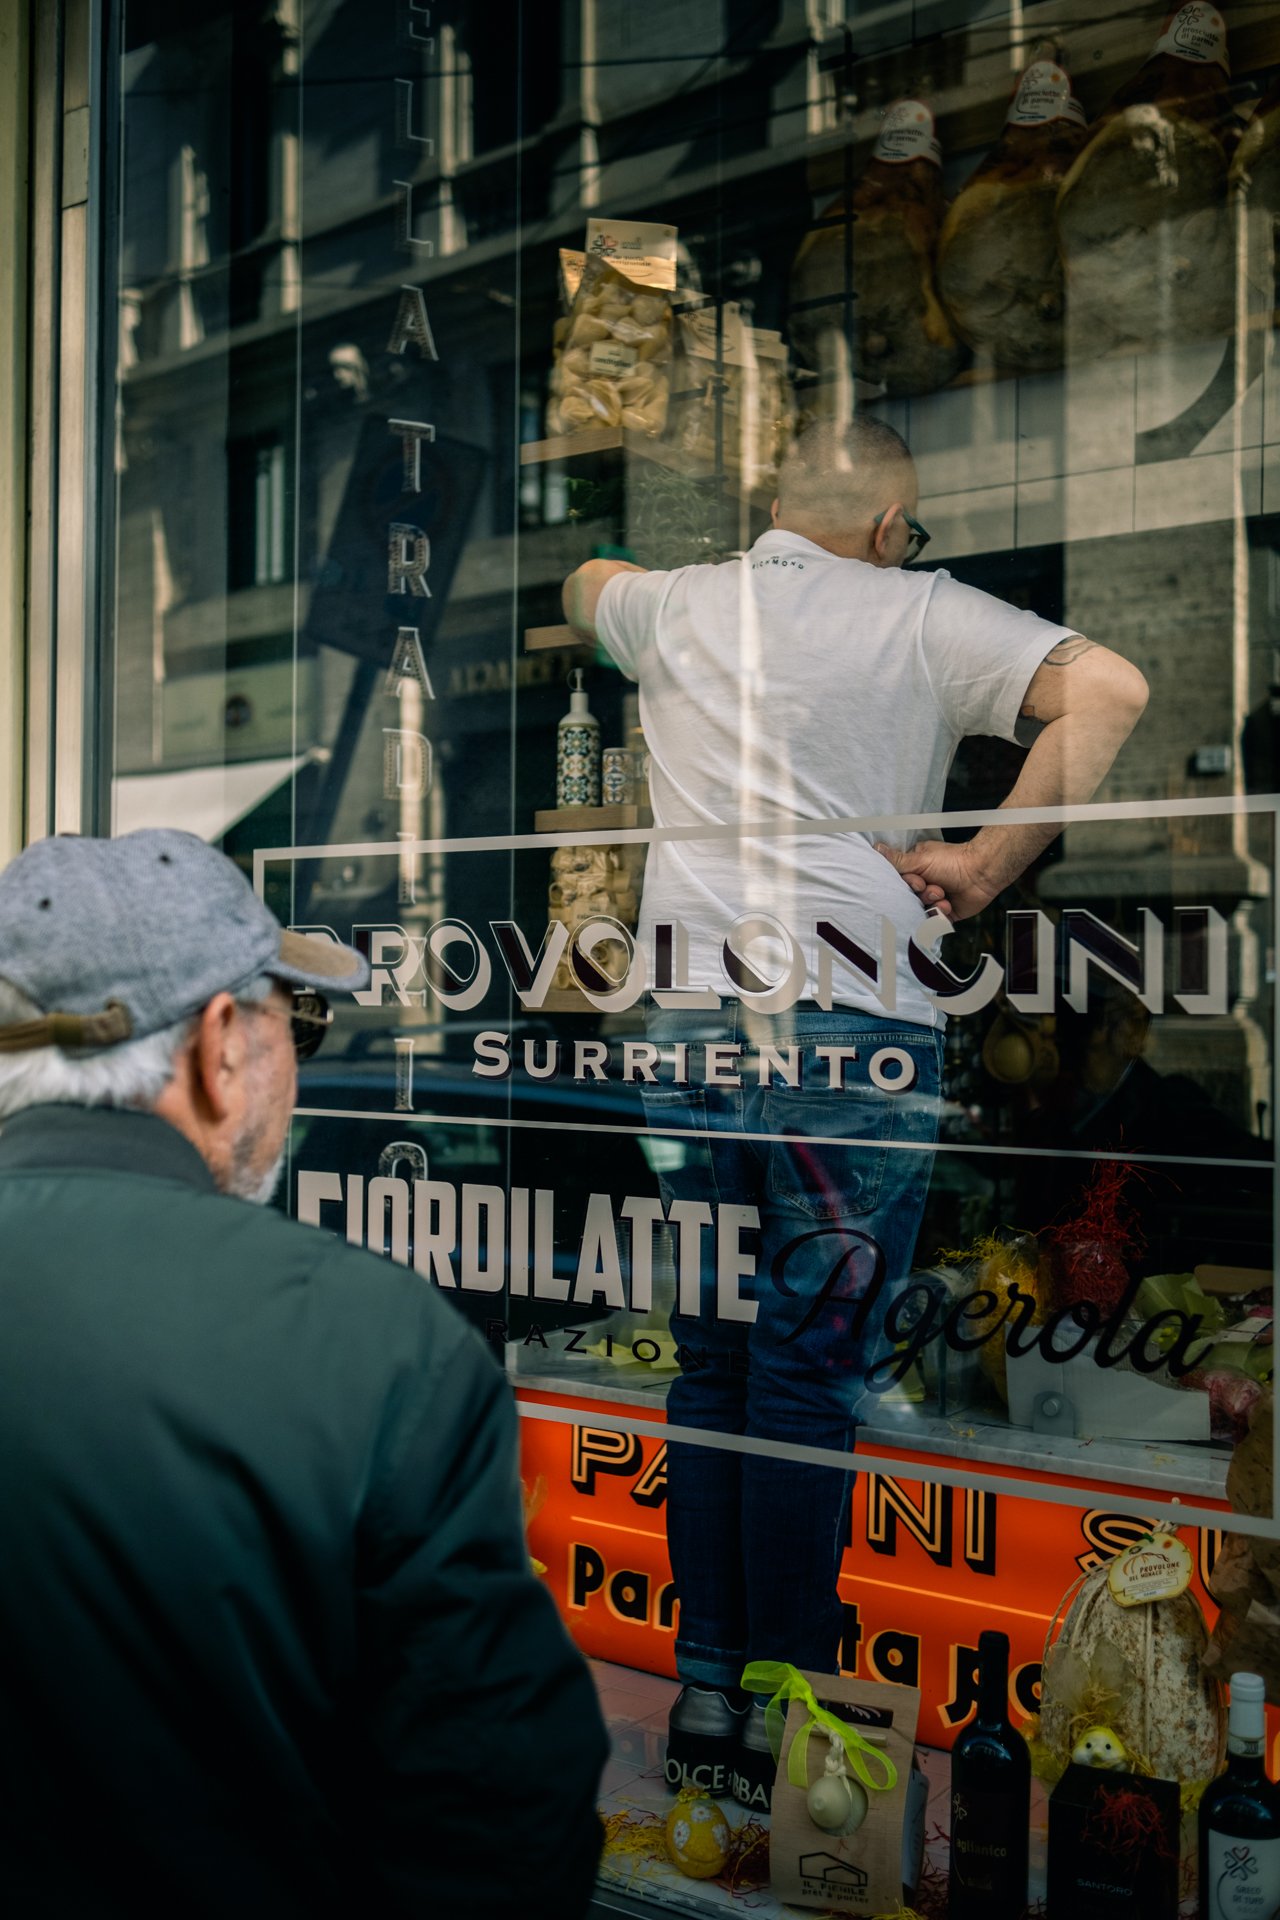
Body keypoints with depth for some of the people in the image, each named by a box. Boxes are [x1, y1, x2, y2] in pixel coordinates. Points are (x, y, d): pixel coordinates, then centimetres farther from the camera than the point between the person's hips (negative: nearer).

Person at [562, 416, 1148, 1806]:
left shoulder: (674, 606, 15)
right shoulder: (921, 617, 2)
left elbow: (584, 583, 38)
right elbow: (1108, 690, -11)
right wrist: (982, 871, -9)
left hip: (688, 1014, 5)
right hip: (850, 1022, -4)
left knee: (710, 1365, 11)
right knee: (810, 1376, -1)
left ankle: (703, 1700, 18)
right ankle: (783, 1721, 6)